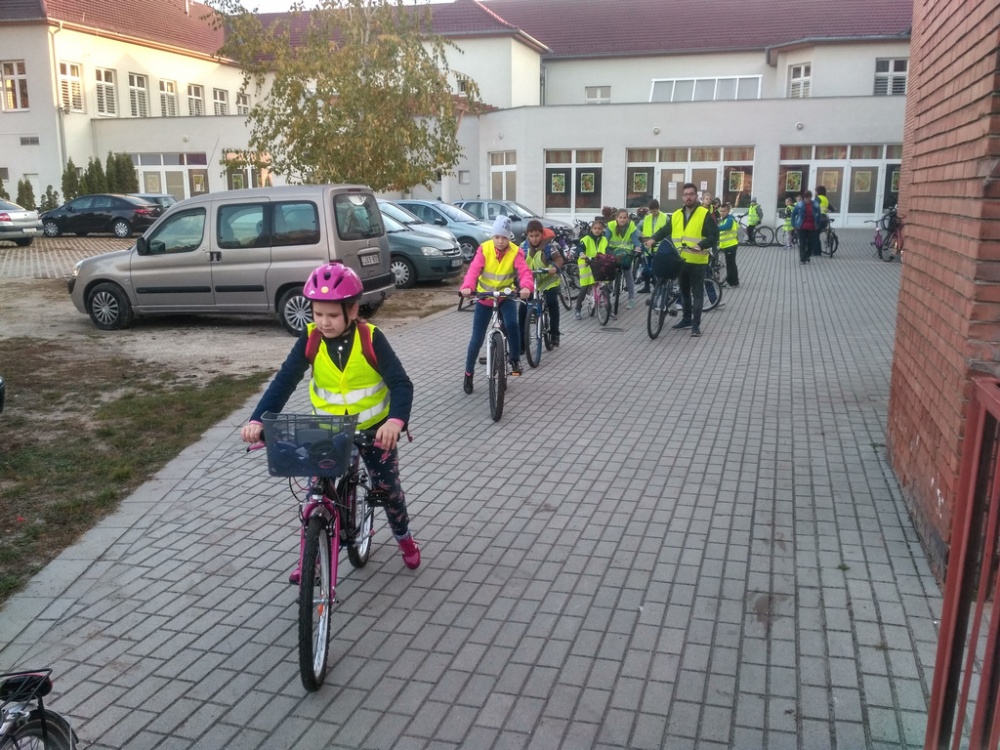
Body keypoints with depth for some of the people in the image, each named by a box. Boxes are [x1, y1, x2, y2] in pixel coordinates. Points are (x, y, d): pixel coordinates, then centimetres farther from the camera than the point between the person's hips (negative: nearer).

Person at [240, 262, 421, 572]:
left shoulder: (370, 339, -20)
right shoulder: (309, 340, -13)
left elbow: (401, 384, -25)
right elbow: (283, 381, -18)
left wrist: (396, 420, -45)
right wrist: (257, 419, -34)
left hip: (373, 429, -2)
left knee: (387, 487, 10)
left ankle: (404, 537, 37)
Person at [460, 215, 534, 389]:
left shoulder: (515, 252, -13)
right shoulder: (484, 249, -14)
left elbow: (524, 271, -27)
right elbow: (474, 269, -27)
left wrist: (526, 287, -49)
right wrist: (467, 287, -47)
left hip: (506, 296, 0)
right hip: (484, 298, 0)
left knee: (512, 324, -29)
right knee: (477, 339, 2)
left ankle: (515, 360, -8)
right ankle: (468, 374, 21)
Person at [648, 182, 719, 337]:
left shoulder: (705, 214, -6)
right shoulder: (676, 215, 11)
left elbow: (714, 236, -12)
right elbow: (665, 230, 16)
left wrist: (701, 246, -28)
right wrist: (654, 239, -2)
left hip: (697, 261, -5)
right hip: (680, 261, 5)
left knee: (697, 293, -1)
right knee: (684, 292, 16)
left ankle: (696, 324, 2)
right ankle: (687, 319, 29)